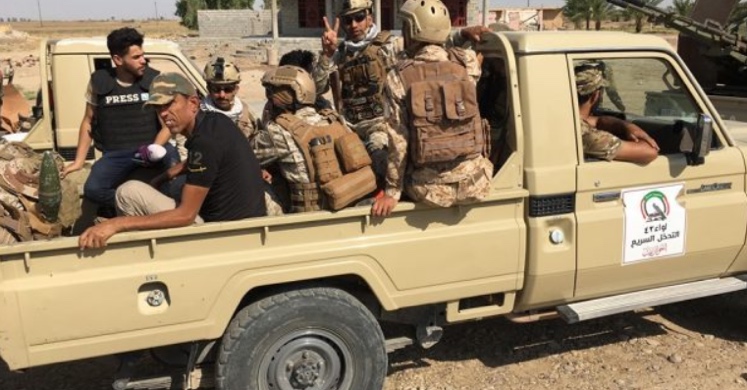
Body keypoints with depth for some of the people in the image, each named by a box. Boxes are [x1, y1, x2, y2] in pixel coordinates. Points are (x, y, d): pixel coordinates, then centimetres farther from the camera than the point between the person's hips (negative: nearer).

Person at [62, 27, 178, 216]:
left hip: (150, 148, -1)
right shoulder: (99, 82, 4)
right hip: (115, 154, 1)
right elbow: (88, 122, 15)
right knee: (92, 189, -27)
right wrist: (79, 161, 9)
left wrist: (155, 148, -18)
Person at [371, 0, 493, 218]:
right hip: (474, 182, 2)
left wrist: (392, 191, -3)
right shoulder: (467, 63, -3)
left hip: (430, 188, -2)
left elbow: (398, 141, -9)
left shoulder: (399, 77, -8)